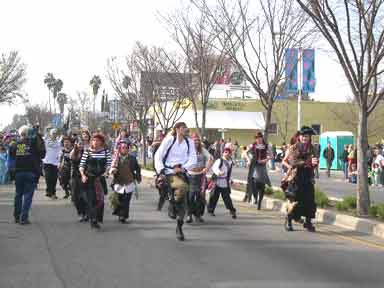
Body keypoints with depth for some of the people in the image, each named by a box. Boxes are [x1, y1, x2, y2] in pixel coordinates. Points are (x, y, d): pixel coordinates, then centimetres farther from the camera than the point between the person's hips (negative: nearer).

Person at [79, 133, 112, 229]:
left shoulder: (106, 151, 2)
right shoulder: (87, 152, 0)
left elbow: (109, 164, 4)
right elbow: (81, 165, 2)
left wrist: (104, 173, -10)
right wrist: (83, 175, -11)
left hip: (100, 178, 2)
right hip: (89, 178, -2)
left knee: (100, 199, 6)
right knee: (91, 199, -7)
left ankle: (98, 218, 21)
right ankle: (93, 220, -8)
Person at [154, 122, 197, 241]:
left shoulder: (189, 142, 7)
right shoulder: (169, 140, -3)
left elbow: (193, 159, 3)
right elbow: (158, 156, -2)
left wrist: (183, 168, -14)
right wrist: (161, 171, -12)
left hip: (181, 172, 4)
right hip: (169, 172, -4)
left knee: (182, 202, 5)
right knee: (182, 186, -35)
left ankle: (179, 227, 20)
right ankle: (172, 203, -8)